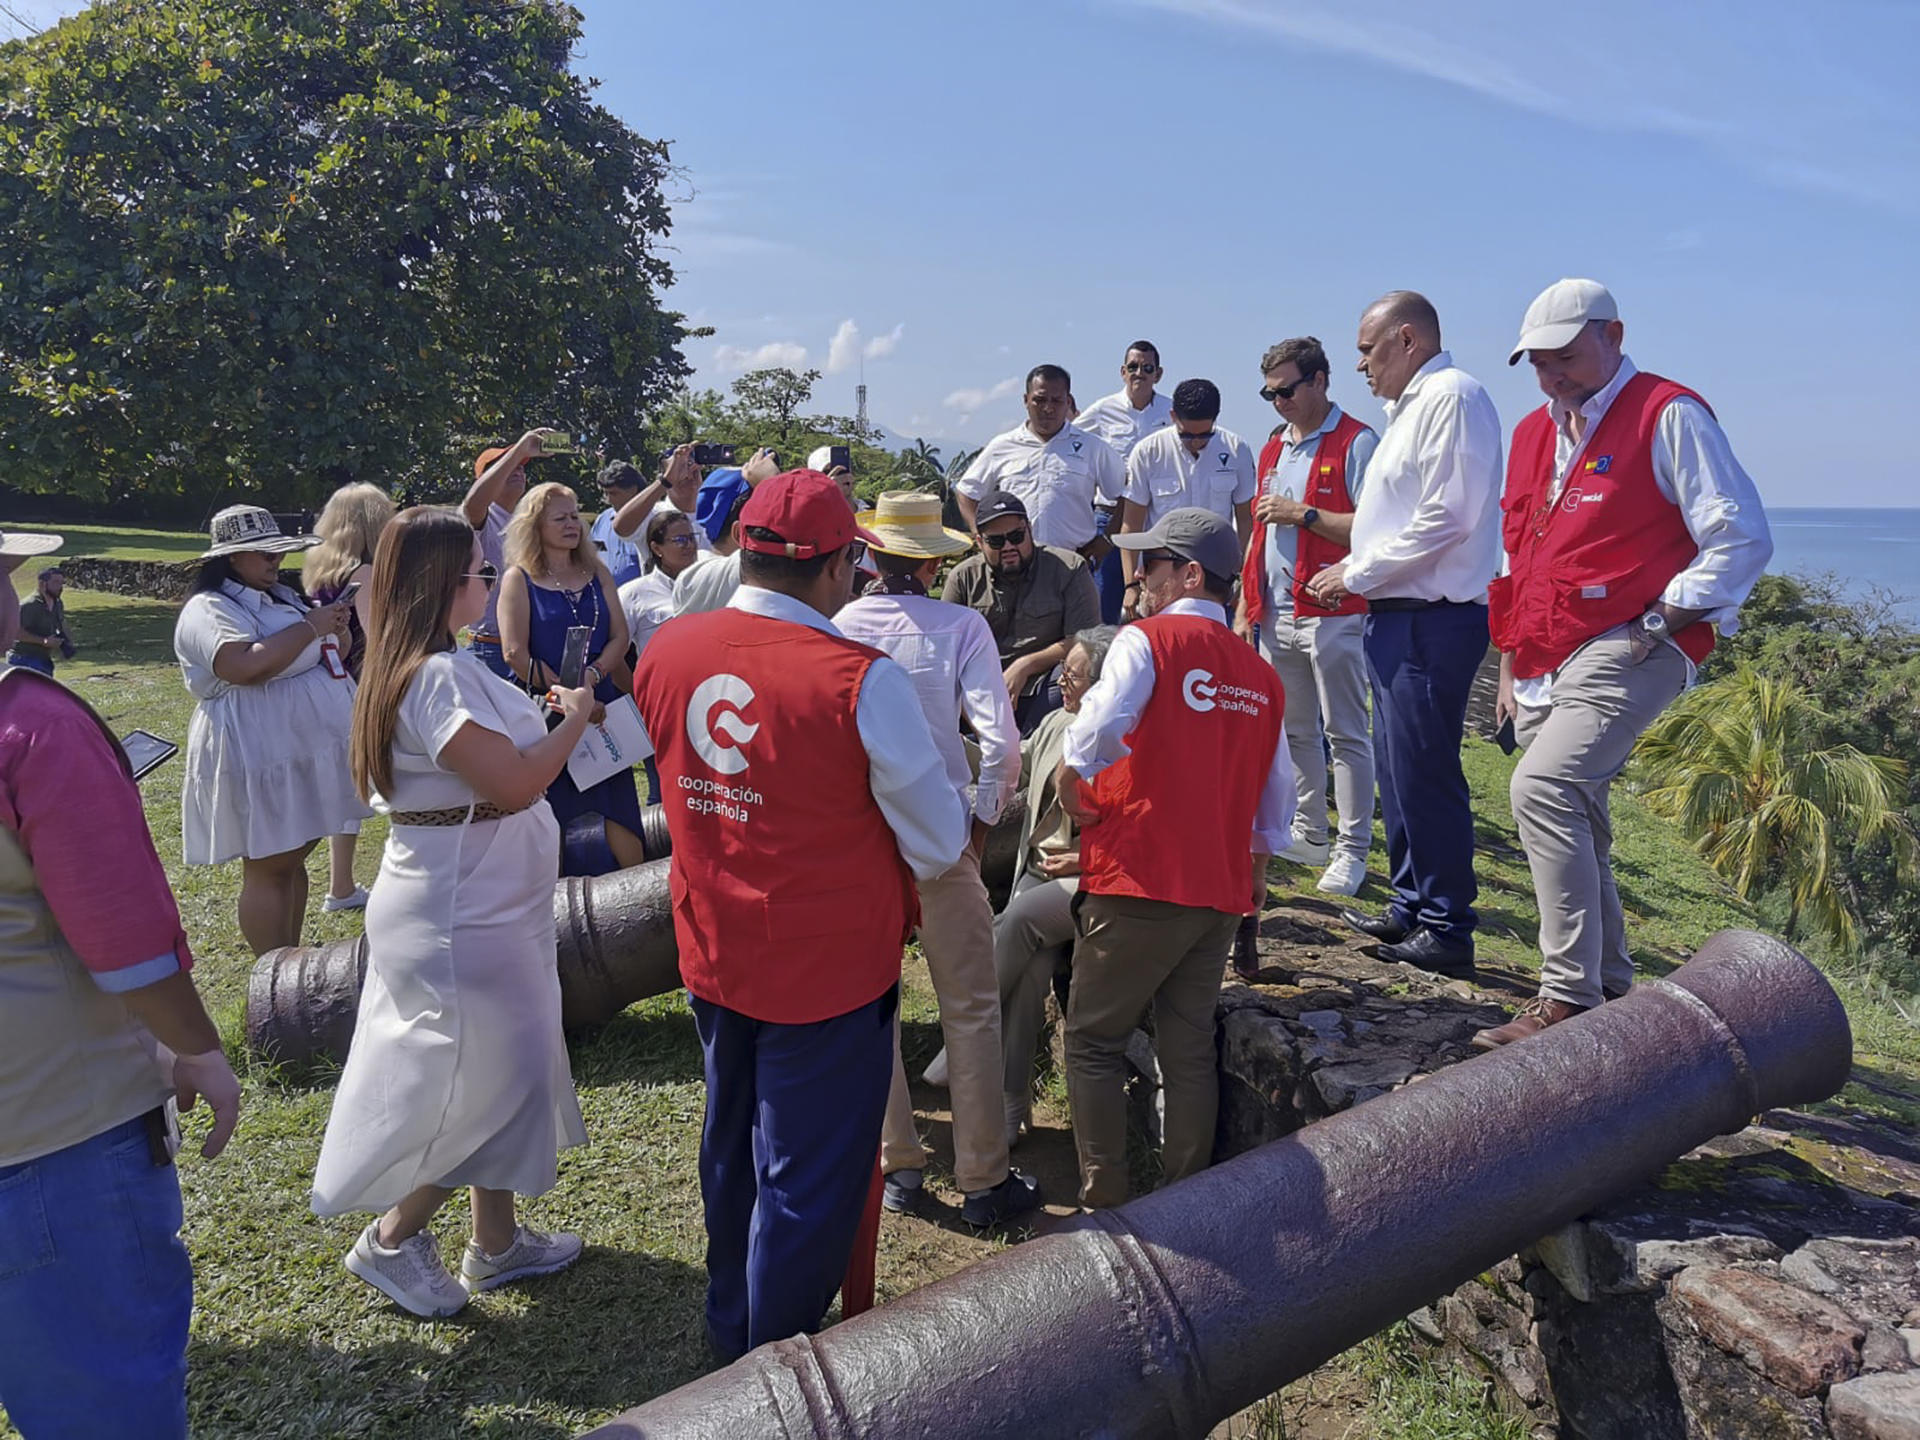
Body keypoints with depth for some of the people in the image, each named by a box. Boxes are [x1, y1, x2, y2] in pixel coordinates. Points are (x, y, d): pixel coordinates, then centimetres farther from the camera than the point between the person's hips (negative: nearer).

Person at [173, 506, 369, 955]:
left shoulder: (280, 598, 16)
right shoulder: (209, 610, -12)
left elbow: (318, 654, 26)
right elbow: (245, 666, -30)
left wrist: (333, 630, 3)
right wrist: (309, 627, -19)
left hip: (304, 752, 9)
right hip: (261, 761, -9)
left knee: (294, 858, 15)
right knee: (266, 868, -3)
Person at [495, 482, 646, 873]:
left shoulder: (597, 573, 12)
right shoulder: (518, 578, -1)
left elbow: (620, 637, 5)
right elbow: (515, 653, -10)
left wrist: (591, 676, -13)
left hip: (601, 705, 4)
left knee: (619, 808, 1)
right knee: (558, 809, 2)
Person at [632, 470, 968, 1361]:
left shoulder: (665, 650, -7)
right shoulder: (860, 680, -24)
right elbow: (941, 845, -15)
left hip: (711, 955, 7)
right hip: (829, 970, -6)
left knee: (731, 1153, 25)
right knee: (807, 1184, 11)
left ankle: (730, 1331, 46)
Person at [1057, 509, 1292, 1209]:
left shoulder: (1147, 638, -8)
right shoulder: (1260, 673, 11)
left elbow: (1102, 725, -25)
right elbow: (1277, 787, 16)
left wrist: (1071, 790, -8)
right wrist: (1257, 868, 27)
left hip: (1140, 882, -6)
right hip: (1220, 890, 6)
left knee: (1093, 1040, 7)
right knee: (1190, 1048, 14)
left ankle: (1103, 1204, 9)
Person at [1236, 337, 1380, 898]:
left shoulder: (1356, 444, -6)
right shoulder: (1273, 449, 18)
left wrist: (1303, 513, -15)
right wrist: (1245, 608, 16)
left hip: (1333, 614, -7)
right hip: (1277, 615, 8)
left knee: (1346, 734, -1)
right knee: (1295, 731, 13)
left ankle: (1352, 852, 4)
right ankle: (1310, 834, 24)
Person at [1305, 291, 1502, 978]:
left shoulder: (1451, 394, -11)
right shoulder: (1414, 405, 21)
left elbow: (1446, 517, -20)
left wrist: (1357, 573, -13)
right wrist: (1355, 573, 11)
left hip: (1432, 619, -10)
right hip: (1401, 614, 10)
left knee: (1424, 773, -7)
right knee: (1399, 770, 14)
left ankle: (1447, 929, 2)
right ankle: (1411, 910, 25)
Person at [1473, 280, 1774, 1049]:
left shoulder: (1668, 415, -4)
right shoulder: (1533, 432, 19)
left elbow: (1742, 540, -7)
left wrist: (1659, 623, -13)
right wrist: (1510, 661, 19)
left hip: (1626, 651, -8)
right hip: (1545, 663, 8)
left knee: (1542, 788, -24)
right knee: (1572, 823, 11)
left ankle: (1570, 999, -18)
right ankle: (1606, 986, 26)